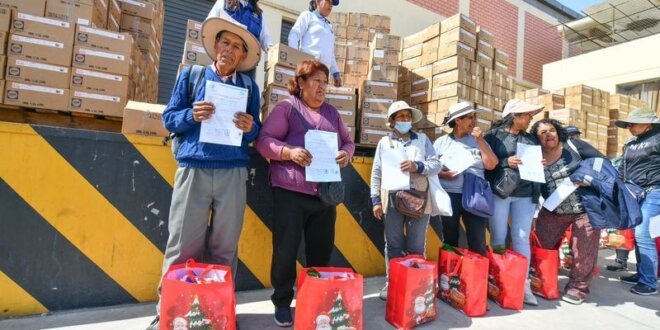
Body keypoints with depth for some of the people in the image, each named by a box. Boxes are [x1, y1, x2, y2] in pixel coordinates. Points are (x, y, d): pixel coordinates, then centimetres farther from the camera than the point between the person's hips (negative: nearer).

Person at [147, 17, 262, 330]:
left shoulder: (249, 86, 14)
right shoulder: (191, 75, 12)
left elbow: (257, 131, 14)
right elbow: (169, 117, 9)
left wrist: (250, 126, -9)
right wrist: (191, 116, -11)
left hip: (233, 173, 1)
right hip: (193, 169, -1)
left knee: (225, 248, 7)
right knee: (182, 245, 2)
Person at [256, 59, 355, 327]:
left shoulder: (332, 112, 19)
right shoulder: (286, 107, 2)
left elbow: (347, 141, 21)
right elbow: (264, 141, -4)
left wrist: (346, 154, -2)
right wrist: (289, 152, -21)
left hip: (326, 192, 5)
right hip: (291, 191, -4)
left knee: (322, 249, 10)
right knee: (286, 249, 2)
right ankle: (282, 302, 22)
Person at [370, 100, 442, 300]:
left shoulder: (422, 139, 12)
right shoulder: (384, 142, 11)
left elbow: (436, 165, 4)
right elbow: (376, 173, 7)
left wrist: (417, 166, -14)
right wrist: (376, 200, 1)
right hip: (392, 199, 0)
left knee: (416, 246, 7)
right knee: (393, 245, 7)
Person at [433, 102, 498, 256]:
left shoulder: (477, 140, 8)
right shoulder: (441, 142, 4)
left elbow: (491, 165, -2)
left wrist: (480, 140, -6)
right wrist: (445, 174, -16)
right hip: (450, 195, -1)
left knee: (478, 242, 3)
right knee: (450, 240, 11)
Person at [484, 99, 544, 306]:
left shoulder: (531, 138, 16)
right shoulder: (493, 136, 0)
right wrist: (505, 162, -18)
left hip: (525, 195, 4)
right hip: (499, 192, -4)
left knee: (522, 239, 5)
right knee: (498, 239, 4)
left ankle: (523, 284, 13)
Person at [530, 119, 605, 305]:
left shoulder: (573, 146, -7)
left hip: (585, 207, -2)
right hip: (553, 211, 2)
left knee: (584, 250, 5)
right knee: (543, 246, 8)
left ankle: (578, 288, 24)